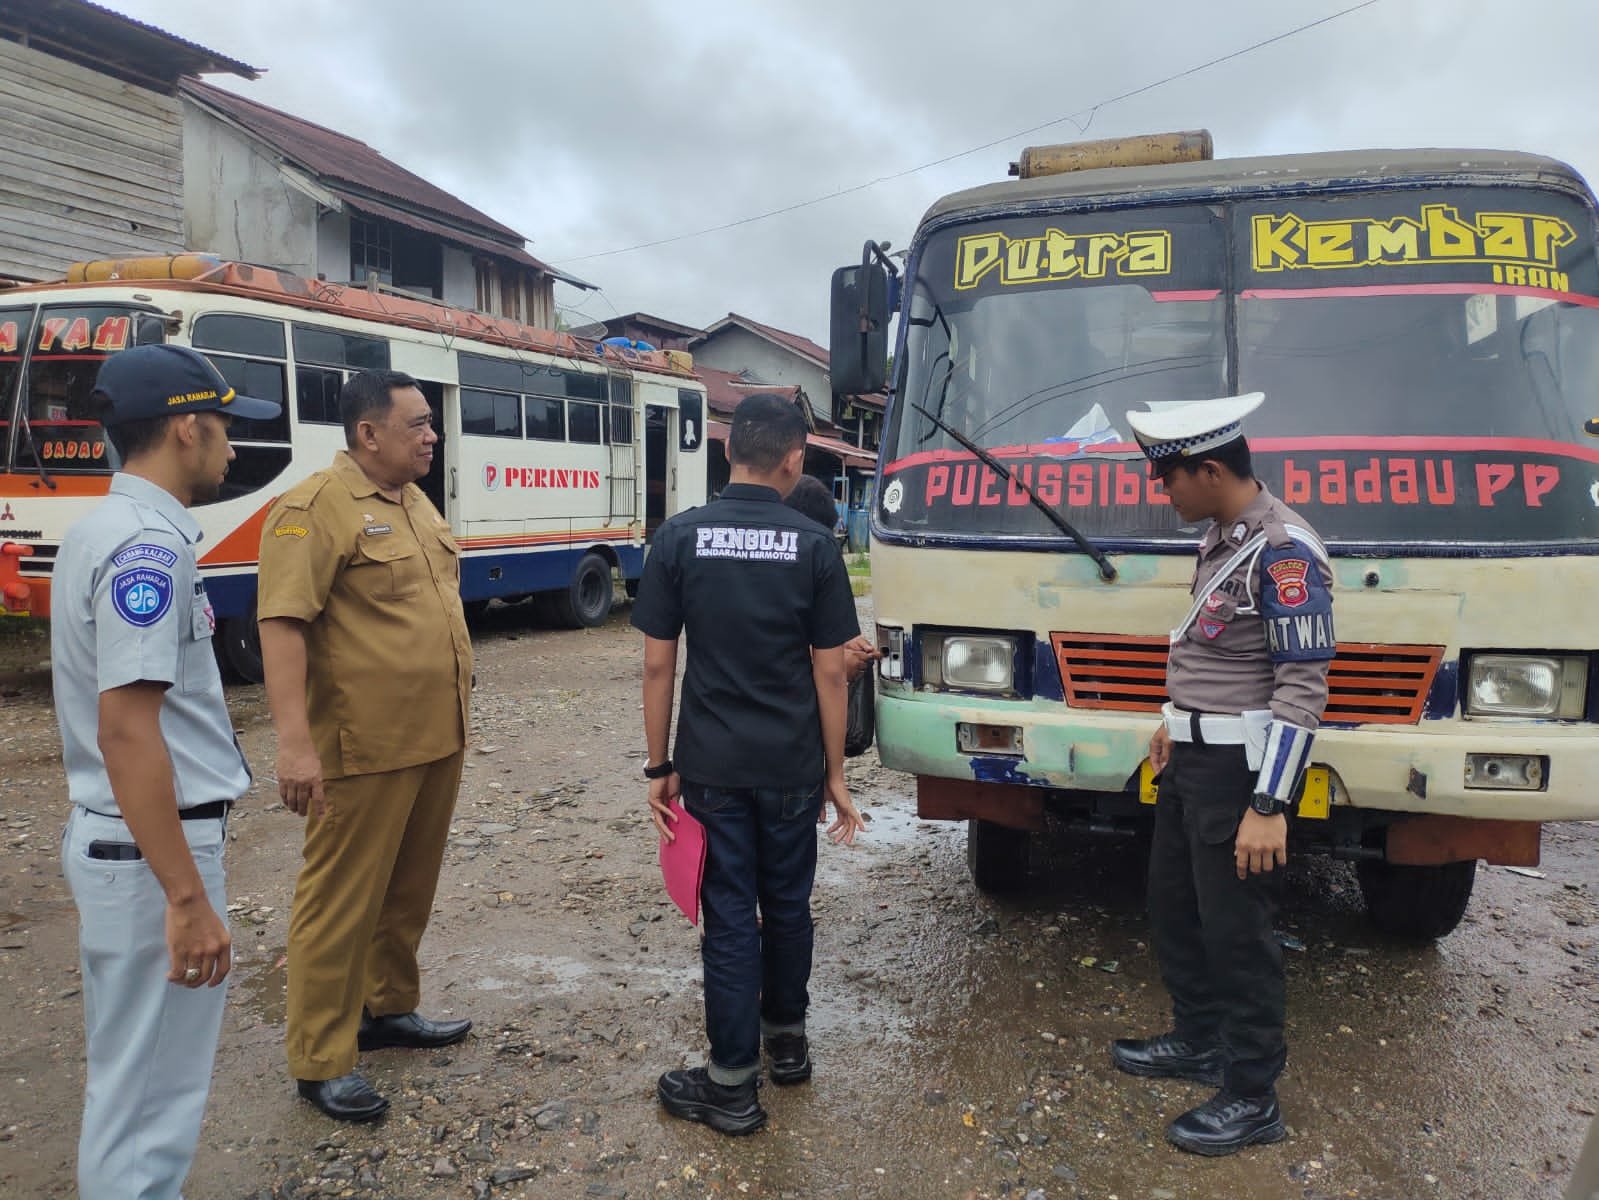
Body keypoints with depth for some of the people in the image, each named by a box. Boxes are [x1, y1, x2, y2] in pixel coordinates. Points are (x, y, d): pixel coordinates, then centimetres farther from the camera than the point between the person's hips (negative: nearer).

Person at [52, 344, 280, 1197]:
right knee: (148, 1097, 4)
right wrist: (187, 896, -24)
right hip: (151, 850, -10)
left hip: (113, 838, 10)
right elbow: (127, 729, -26)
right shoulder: (149, 543, -20)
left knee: (132, 1079, 22)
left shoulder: (105, 529, 11)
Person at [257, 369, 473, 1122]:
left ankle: (389, 1008, 36)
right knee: (343, 901, 3)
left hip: (438, 741, 8)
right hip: (366, 748, -8)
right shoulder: (316, 508, -13)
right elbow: (282, 624, -20)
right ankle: (321, 1062, 16)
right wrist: (294, 741, -26)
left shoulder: (415, 501, 13)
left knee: (409, 889, 19)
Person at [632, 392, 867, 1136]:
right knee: (788, 904, 18)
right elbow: (829, 670, -4)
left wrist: (660, 766, 4)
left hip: (713, 766, -1)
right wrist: (835, 773, 5)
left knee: (730, 916, 7)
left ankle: (732, 1084, 14)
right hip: (792, 767, 1)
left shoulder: (680, 538, -5)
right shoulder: (814, 546, -5)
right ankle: (787, 1039, 36)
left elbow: (658, 663, -5)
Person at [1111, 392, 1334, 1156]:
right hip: (1194, 756, 9)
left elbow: (1303, 688, -22)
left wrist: (1268, 805, -24)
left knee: (1235, 930, 2)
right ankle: (1199, 1042, 37)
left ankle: (1252, 1098, 18)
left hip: (1242, 768, -9)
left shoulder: (1282, 551, -21)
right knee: (1173, 906, 19)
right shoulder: (1221, 535, 9)